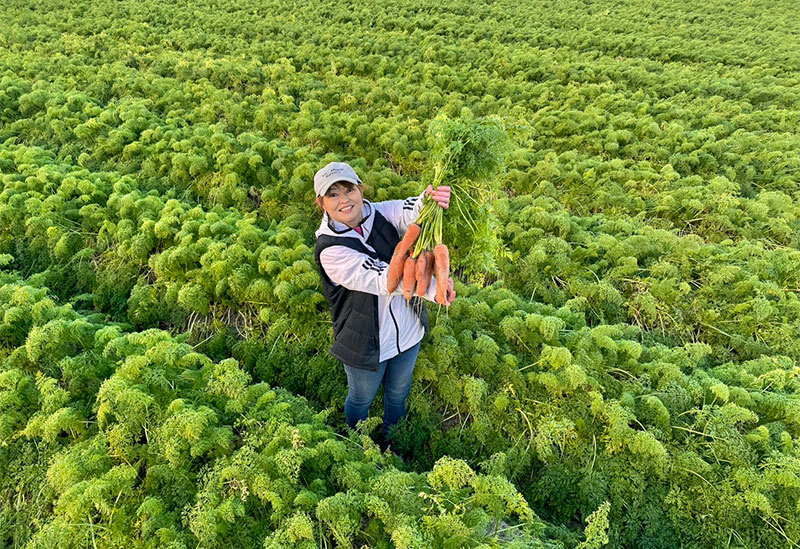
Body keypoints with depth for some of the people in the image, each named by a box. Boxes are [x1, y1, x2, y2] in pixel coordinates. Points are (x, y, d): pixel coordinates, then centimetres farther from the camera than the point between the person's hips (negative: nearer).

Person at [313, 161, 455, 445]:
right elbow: (380, 278, -34)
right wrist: (430, 287, -45)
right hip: (366, 342, -4)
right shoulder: (329, 249, -24)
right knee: (362, 399, 22)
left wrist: (428, 200, -56)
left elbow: (407, 212, -32)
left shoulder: (379, 213, -11)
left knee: (398, 393, 27)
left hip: (407, 329, 4)